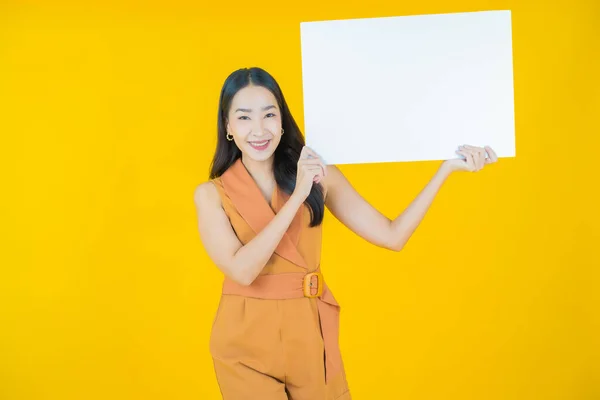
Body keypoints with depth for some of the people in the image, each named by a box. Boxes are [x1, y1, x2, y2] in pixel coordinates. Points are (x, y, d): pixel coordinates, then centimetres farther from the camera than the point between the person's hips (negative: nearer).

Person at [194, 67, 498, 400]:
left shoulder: (319, 175, -1)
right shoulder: (211, 194, -4)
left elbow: (392, 236, -4)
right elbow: (242, 270, -19)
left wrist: (447, 167, -8)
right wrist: (297, 196, -21)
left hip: (310, 334, 2)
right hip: (245, 341, -1)